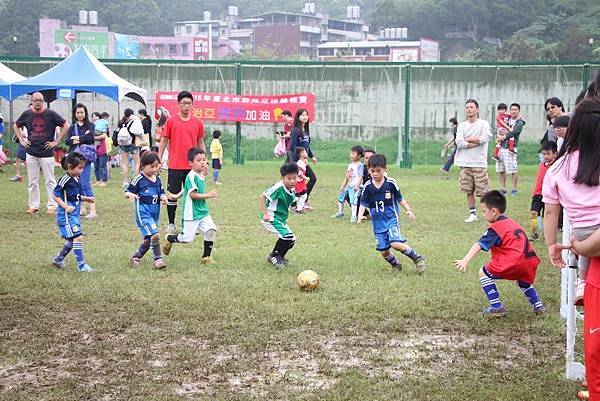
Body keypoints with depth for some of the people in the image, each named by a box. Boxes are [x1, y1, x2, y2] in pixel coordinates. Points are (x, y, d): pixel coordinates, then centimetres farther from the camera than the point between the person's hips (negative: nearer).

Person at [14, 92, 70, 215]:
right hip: (31, 152, 3)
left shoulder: (51, 114, -5)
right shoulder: (26, 114, 5)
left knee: (50, 181, -1)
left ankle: (52, 206, 4)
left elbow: (66, 125, -1)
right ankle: (33, 205, 15)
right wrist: (21, 140, 11)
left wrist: (57, 141, -4)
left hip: (47, 153, -3)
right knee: (32, 181, 8)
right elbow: (16, 126, 22)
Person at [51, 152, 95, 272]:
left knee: (72, 240, 17)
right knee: (78, 237, -14)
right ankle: (81, 265, -9)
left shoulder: (76, 179, 9)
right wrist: (66, 207, -21)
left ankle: (58, 259, 34)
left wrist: (86, 198, 6)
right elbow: (55, 195, -14)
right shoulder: (65, 180, -16)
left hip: (74, 214, 9)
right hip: (66, 216, -9)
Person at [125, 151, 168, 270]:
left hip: (155, 213, 7)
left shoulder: (157, 179, 8)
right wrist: (130, 194, -27)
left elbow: (161, 192, 18)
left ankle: (136, 257, 33)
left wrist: (163, 197, -5)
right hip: (143, 212, -6)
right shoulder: (139, 179, -9)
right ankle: (158, 259, -10)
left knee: (148, 240, 13)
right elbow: (127, 192, -5)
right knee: (155, 234, -20)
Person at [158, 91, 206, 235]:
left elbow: (201, 143, 13)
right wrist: (159, 161, -1)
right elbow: (163, 141, 3)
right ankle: (171, 224, 12)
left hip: (192, 166, 2)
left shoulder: (197, 123, 6)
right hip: (175, 166, -2)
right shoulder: (171, 121, -1)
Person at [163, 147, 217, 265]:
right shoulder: (192, 176, -17)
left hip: (203, 212, 8)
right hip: (191, 214, -8)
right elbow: (193, 194, -23)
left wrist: (177, 196, 28)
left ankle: (206, 257, 2)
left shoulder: (201, 176, 11)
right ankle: (169, 239, 29)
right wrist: (208, 195, -18)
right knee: (187, 238, -3)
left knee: (211, 229, -9)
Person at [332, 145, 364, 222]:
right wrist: (342, 186, 21)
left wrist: (357, 186, -29)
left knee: (353, 200, -21)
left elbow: (360, 177, -18)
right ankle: (340, 213, 33)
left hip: (354, 186, -9)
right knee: (340, 197, 15)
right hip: (348, 185, 9)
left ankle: (354, 216, -18)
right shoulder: (350, 165, 16)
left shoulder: (360, 165, -9)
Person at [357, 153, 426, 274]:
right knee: (383, 250, 3)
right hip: (378, 223, 3)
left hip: (391, 219, -3)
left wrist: (408, 210, -1)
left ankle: (418, 259, -5)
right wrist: (360, 215, -17)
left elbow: (400, 198, 5)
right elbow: (363, 204, 0)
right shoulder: (368, 187, -4)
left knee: (396, 243, -23)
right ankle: (395, 265, 31)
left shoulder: (391, 184, -8)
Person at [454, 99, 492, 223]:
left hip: (479, 163, -4)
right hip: (465, 163, 4)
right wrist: (475, 142, -11)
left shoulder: (483, 124, 0)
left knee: (483, 191, -4)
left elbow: (484, 138, -17)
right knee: (469, 191, 6)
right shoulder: (462, 126, 10)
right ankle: (473, 214, 14)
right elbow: (459, 142, -4)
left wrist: (467, 140, -6)